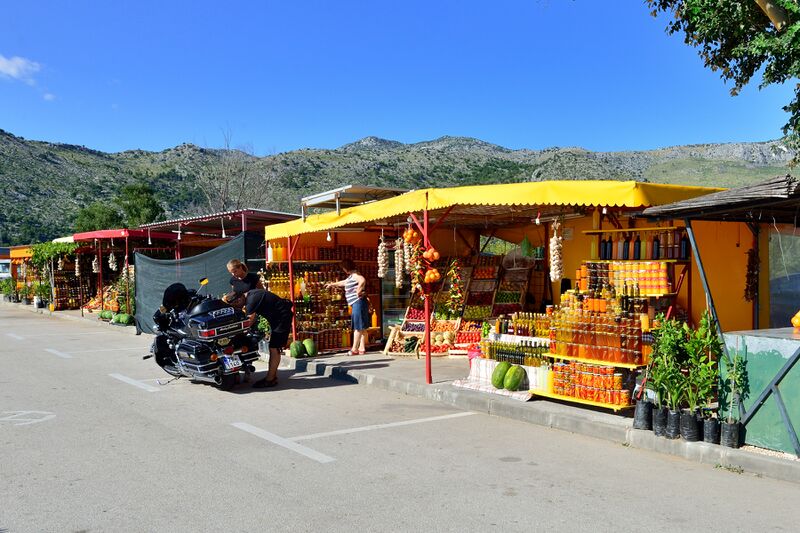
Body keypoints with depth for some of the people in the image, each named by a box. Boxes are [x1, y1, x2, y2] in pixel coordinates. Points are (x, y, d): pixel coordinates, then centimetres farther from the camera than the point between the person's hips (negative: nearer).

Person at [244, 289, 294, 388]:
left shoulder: (251, 300, -23)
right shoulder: (250, 295, 6)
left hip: (282, 316, -10)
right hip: (276, 317, 10)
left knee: (274, 348, -10)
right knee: (273, 348, 11)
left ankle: (270, 379, -8)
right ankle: (273, 376, 15)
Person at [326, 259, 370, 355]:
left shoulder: (355, 275, -10)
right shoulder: (351, 277, 20)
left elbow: (363, 280, -32)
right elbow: (343, 282, 39)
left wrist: (359, 291, -22)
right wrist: (332, 284, 51)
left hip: (358, 303, -10)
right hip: (356, 304, 10)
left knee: (358, 326, -7)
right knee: (362, 327, 9)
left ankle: (355, 349, -5)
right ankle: (362, 348, 11)